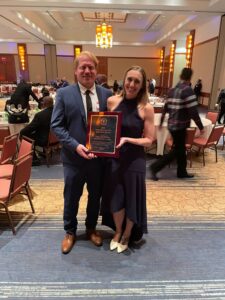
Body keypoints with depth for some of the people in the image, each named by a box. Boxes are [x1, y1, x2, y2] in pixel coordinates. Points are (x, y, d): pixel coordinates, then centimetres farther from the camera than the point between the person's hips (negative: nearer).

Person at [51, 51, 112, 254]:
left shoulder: (107, 94, 1)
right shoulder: (64, 94, -5)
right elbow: (56, 126, -7)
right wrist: (75, 145, -19)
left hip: (100, 156, 2)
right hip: (74, 157, -1)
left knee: (95, 196, 19)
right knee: (71, 198, 16)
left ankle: (91, 228, 45)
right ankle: (70, 232, 41)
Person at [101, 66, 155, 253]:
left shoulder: (146, 108, -10)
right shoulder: (112, 101, -3)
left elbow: (149, 140, -9)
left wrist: (127, 140, -22)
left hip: (134, 160, -2)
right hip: (113, 158, 2)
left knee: (131, 199, 15)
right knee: (114, 199, 14)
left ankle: (127, 234, 44)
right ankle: (118, 231, 45)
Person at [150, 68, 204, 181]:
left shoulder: (172, 90, 9)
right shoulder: (188, 90, -14)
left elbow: (165, 108, 14)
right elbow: (193, 112, -19)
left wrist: (161, 122, 24)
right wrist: (201, 127, -11)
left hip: (172, 124, 8)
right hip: (180, 125, -8)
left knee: (181, 148, 17)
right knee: (176, 150, 3)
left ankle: (182, 172, 28)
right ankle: (155, 167, 2)